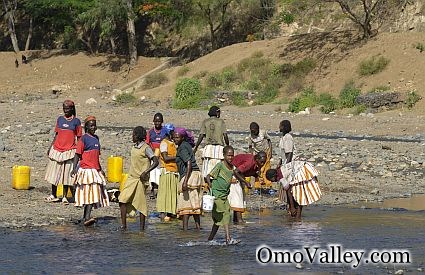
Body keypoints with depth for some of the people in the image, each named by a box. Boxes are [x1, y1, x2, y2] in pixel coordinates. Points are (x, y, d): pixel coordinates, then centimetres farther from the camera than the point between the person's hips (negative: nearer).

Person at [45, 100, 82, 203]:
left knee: (67, 174, -1)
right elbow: (56, 134, 15)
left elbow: (78, 138, 3)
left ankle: (65, 196, 7)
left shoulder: (76, 121, 0)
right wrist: (51, 147, 10)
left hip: (69, 150, -3)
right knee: (54, 173, 7)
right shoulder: (60, 119, 9)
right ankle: (53, 195, 18)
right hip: (57, 149, 3)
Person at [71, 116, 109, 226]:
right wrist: (74, 168, -20)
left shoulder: (96, 138, 15)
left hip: (95, 170, 7)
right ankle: (87, 217, -17)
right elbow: (77, 154, -10)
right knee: (89, 193, -14)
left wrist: (100, 169, 28)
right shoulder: (84, 138, -7)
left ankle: (86, 217, 8)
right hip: (86, 170, -7)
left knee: (93, 194, 4)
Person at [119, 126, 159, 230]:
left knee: (141, 203, -3)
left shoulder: (146, 148, -11)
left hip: (140, 179, -7)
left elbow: (156, 162, -17)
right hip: (131, 178, 7)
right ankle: (123, 225, -1)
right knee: (123, 200, -3)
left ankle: (142, 227, 4)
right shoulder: (134, 147, 13)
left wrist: (145, 172, -25)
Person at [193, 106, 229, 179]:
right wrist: (228, 145, 14)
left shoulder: (205, 122, 9)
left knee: (207, 170, -2)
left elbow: (201, 136, 2)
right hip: (219, 147, -1)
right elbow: (225, 135, -1)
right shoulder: (221, 121, 6)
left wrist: (195, 147, 8)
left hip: (208, 147, 1)